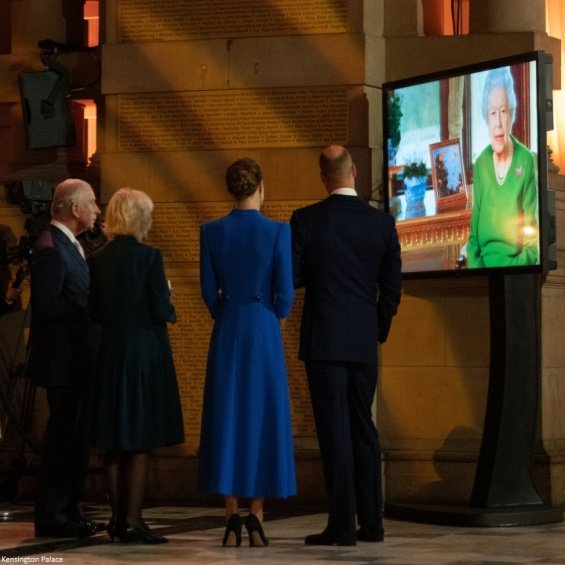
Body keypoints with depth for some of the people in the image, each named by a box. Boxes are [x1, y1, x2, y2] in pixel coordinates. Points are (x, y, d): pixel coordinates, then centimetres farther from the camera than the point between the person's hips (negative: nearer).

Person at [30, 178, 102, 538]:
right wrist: (91, 308, -21)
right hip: (63, 359, -10)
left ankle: (68, 512, 21)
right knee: (63, 436, -5)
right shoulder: (51, 248, -17)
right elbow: (46, 306, -22)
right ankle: (52, 517, 1)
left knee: (76, 437, 13)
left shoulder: (69, 245, 15)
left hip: (79, 359, 10)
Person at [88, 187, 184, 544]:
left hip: (111, 354, 6)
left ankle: (118, 518, 14)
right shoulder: (148, 257, -12)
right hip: (145, 354, -6)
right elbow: (161, 311, -14)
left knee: (114, 442, 10)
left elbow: (96, 311, 8)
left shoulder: (98, 259, 4)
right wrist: (168, 304, 7)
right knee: (142, 441, -1)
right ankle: (132, 520, -3)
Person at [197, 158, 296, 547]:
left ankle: (232, 518, 3)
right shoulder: (278, 231, -8)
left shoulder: (211, 231, -1)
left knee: (226, 416, 6)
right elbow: (284, 292, -6)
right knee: (263, 415, 5)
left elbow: (208, 289, 3)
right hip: (264, 332, -2)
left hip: (226, 332, 2)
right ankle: (256, 516, 1)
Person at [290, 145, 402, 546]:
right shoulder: (382, 222, 1)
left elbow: (293, 279, -5)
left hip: (324, 340, -3)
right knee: (363, 428, 13)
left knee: (335, 430, -3)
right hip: (364, 342, 3)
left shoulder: (305, 220, -8)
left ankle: (342, 525, -4)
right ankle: (371, 522, 17)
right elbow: (392, 286, 4)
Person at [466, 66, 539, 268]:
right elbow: (473, 233, 11)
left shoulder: (527, 161, -1)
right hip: (483, 263, 3)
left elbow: (532, 240, -1)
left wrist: (514, 267, -16)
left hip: (517, 263, -3)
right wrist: (475, 265, -7)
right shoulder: (480, 164, 9)